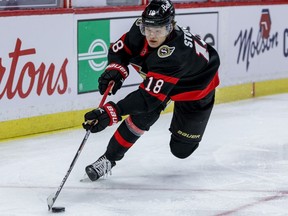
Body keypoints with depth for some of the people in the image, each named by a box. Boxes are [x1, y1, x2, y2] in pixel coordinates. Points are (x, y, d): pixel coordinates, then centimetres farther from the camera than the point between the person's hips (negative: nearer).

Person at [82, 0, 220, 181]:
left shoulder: (174, 54, -47)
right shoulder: (140, 28, -28)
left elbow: (149, 96, -51)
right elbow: (120, 49, -9)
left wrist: (111, 113, -59)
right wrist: (115, 69, -32)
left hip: (195, 86, -5)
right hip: (160, 79, 5)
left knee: (181, 149, 4)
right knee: (140, 117, -20)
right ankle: (109, 160, -7)